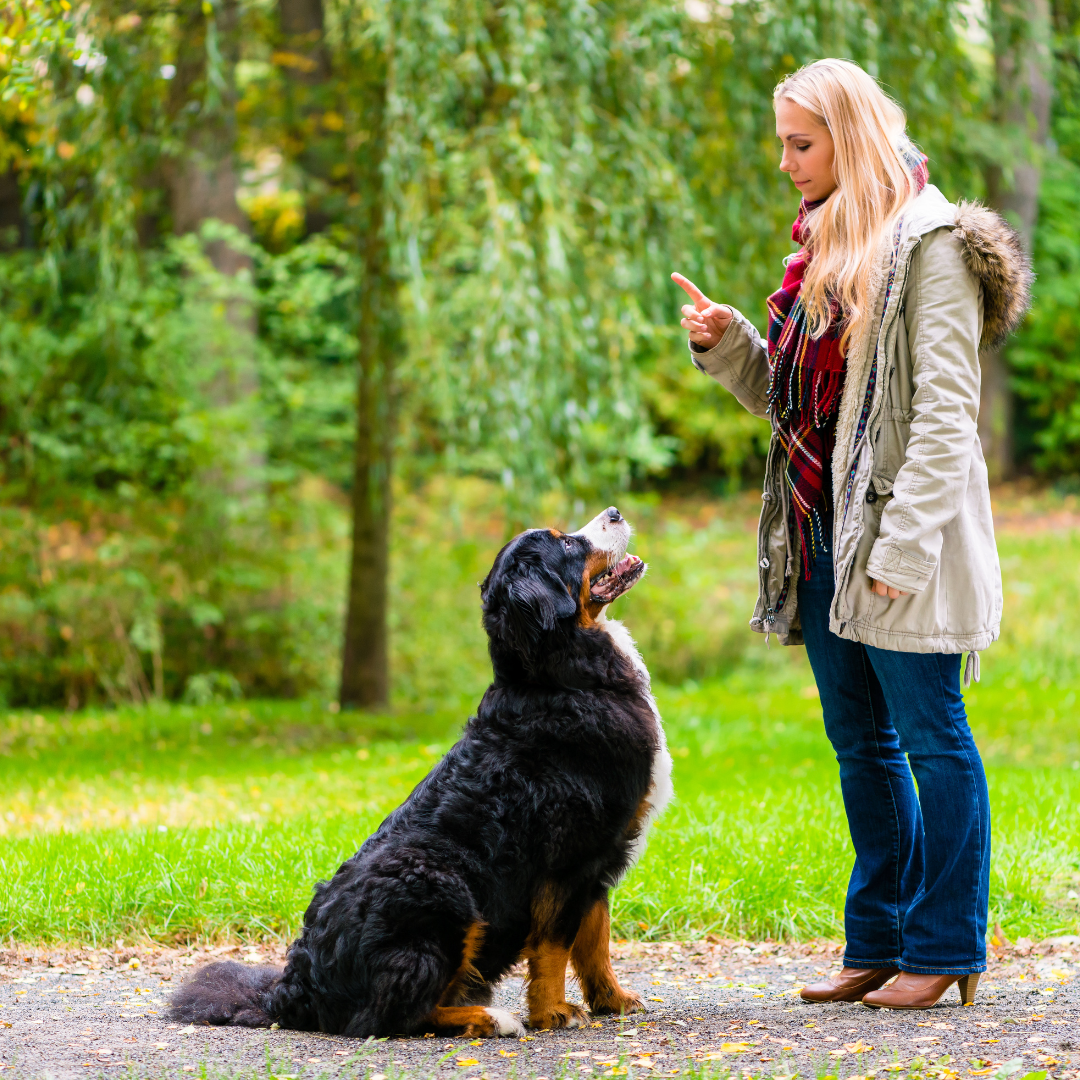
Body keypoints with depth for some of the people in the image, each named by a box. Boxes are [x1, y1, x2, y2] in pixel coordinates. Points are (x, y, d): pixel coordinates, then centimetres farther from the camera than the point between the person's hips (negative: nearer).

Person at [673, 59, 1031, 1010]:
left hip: (900, 534, -9)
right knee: (860, 743, 13)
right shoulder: (822, 244, 16)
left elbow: (944, 409, -16)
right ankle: (879, 940, 21)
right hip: (822, 532, 9)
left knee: (930, 735, -1)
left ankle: (947, 948, 6)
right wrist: (725, 344, 2)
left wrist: (903, 541, -21)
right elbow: (785, 396, 21)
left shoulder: (931, 243, -10)